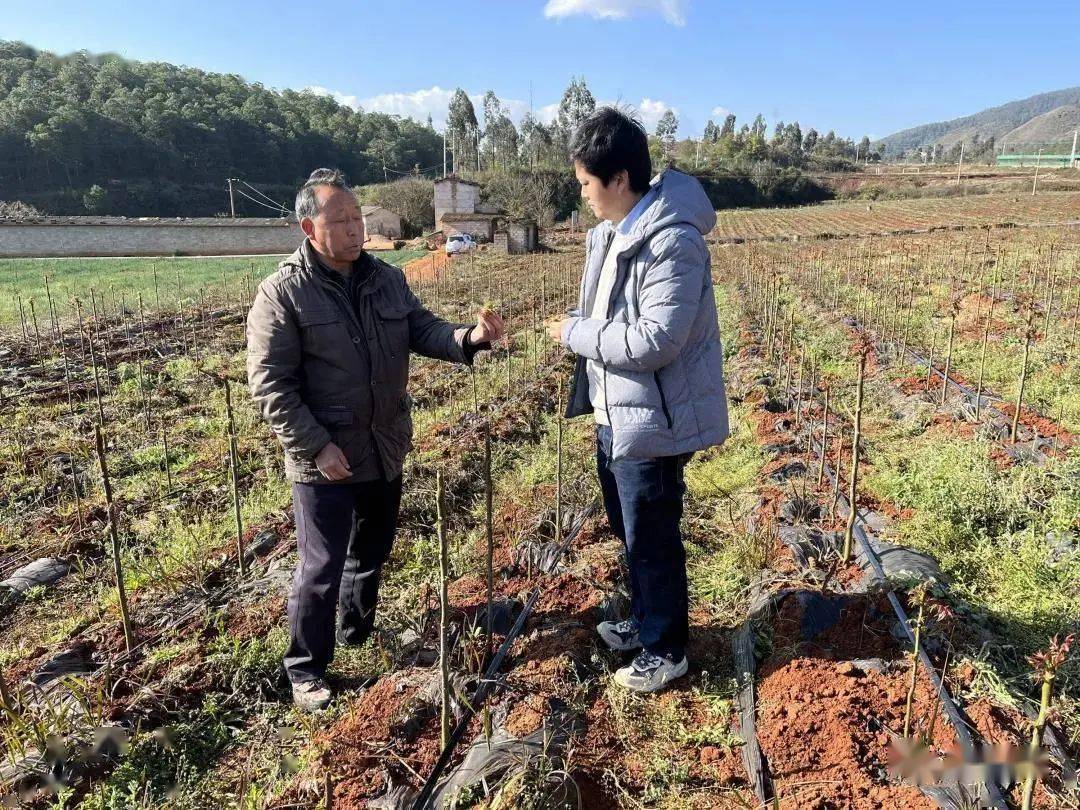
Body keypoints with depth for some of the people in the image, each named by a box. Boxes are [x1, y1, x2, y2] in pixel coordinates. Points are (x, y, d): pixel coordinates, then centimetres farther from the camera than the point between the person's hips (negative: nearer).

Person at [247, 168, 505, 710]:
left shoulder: (388, 279, 4)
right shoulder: (282, 293, -14)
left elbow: (423, 331, 0)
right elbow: (270, 385, -15)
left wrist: (470, 338, -21)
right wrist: (316, 446, -21)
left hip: (385, 450, 6)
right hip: (325, 460, -6)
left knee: (373, 550, 23)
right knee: (321, 567, 3)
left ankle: (357, 630, 48)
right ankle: (306, 670, 25)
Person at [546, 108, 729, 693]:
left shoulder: (673, 241, -21)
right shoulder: (613, 232, 8)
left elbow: (655, 340, -27)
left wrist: (575, 333, -17)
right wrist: (578, 327, 1)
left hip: (650, 422, -10)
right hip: (615, 415, 10)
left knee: (652, 540, 6)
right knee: (628, 531, 23)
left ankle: (665, 651, 27)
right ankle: (644, 620, 45)